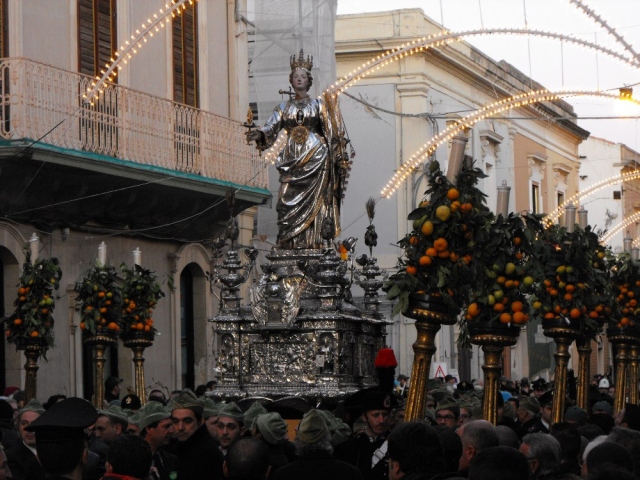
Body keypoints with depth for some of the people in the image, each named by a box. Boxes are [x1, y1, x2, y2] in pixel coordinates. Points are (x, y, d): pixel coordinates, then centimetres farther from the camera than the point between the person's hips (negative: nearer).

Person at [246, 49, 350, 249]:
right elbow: (271, 127, 3)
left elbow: (332, 132, 5)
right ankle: (290, 244, -8)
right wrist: (258, 134, -19)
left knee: (313, 201, -10)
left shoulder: (318, 104, 10)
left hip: (315, 157, -2)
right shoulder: (284, 107, 16)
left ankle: (314, 243, -12)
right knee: (289, 201, -7)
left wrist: (338, 156, -5)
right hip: (292, 159, 2)